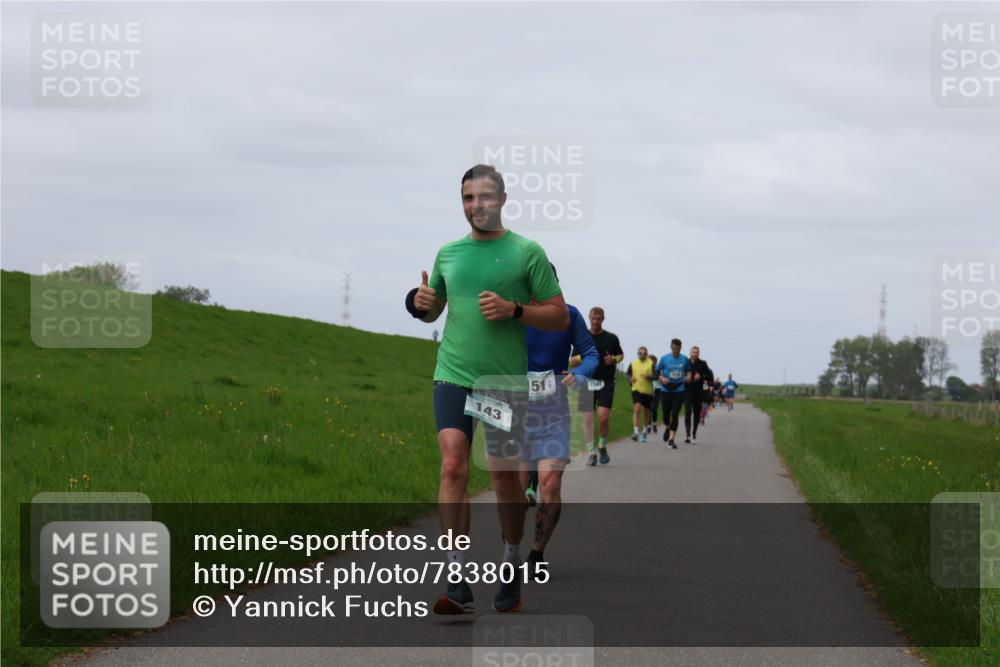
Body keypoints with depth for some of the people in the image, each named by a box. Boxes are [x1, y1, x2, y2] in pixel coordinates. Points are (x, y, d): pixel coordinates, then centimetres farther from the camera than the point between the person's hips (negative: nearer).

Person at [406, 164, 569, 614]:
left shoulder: (527, 252, 0)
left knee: (504, 475, 5)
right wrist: (423, 304, 1)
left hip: (505, 379, -2)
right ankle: (458, 582, -16)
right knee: (452, 465, -13)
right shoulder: (448, 253, 11)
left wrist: (513, 309, -16)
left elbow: (559, 317, -1)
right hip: (452, 374, 2)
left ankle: (512, 569, 27)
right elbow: (434, 310, 24)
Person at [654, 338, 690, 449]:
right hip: (666, 389, 0)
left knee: (675, 414, -8)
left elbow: (688, 370, 18)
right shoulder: (664, 359, -2)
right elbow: (656, 371, 5)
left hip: (679, 390, 0)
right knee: (666, 412, 5)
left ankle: (671, 439, -7)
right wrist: (662, 378, -13)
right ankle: (667, 428, 40)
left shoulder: (684, 359, 2)